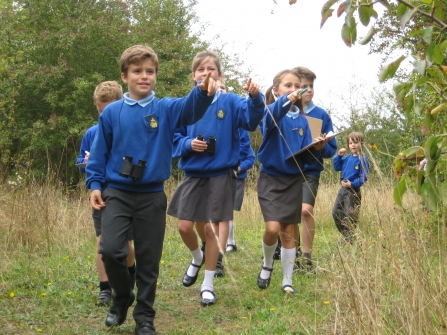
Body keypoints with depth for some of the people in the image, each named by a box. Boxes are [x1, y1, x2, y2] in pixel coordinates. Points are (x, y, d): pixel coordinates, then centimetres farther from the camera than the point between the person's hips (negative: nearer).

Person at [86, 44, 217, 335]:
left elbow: (191, 109, -22)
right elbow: (99, 152, 8)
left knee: (149, 260, 5)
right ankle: (122, 298, 15)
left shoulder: (166, 109, -1)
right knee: (111, 249, -13)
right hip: (117, 193, 0)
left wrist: (203, 91, -43)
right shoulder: (112, 113, 1)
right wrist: (95, 184, 0)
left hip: (152, 196, 0)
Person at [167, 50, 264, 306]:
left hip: (219, 175, -2)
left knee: (212, 229, 2)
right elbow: (176, 138, 7)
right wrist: (188, 144, -15)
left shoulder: (229, 102, -6)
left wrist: (255, 98, -42)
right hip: (193, 174, 3)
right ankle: (197, 258, 36)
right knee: (185, 226, 3)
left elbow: (251, 119, -23)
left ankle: (208, 284, 17)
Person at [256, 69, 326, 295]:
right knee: (273, 228, -16)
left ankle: (287, 282, 18)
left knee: (288, 232, 7)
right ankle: (267, 265, 14)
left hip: (293, 180, 4)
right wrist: (286, 100, -56)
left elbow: (306, 157, 7)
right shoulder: (272, 111, -8)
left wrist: (316, 148, -16)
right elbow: (272, 116, -36)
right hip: (271, 178, -4)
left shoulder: (302, 120, 6)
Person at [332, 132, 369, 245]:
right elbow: (337, 167, 17)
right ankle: (345, 235, 24)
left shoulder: (362, 159, -11)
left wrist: (352, 184, -24)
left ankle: (348, 239, 10)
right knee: (336, 212, 11)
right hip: (343, 189, 8)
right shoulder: (347, 158, 8)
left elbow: (363, 177, -14)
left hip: (353, 191, -8)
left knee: (350, 216, -1)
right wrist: (339, 156, 4)